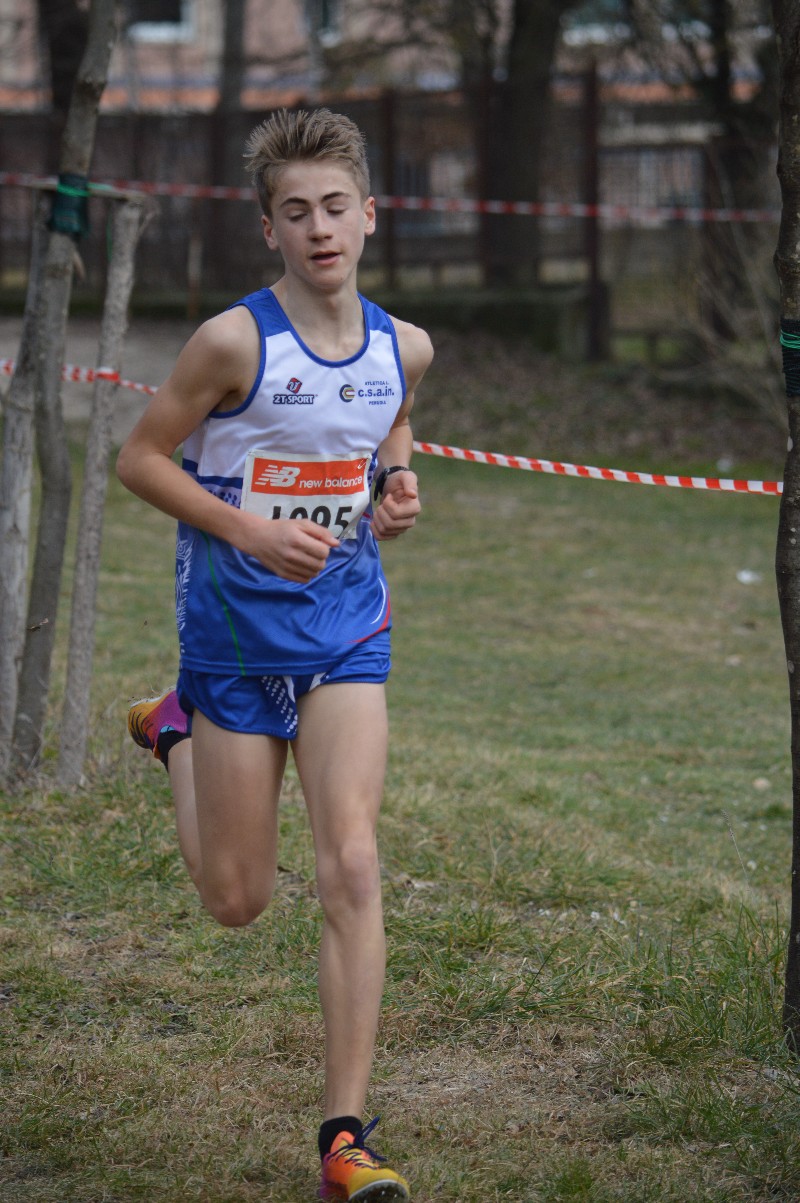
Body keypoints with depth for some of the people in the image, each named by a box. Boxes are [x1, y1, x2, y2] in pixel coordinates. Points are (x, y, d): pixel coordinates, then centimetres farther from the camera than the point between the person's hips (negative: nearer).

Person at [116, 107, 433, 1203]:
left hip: (348, 633, 3)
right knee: (238, 900, 9)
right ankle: (173, 731, 42)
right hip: (236, 632, -2)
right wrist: (251, 532, -18)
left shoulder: (403, 348, 1)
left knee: (352, 866, -12)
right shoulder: (235, 341, -14)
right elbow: (140, 458, -6)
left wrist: (397, 494, -2)